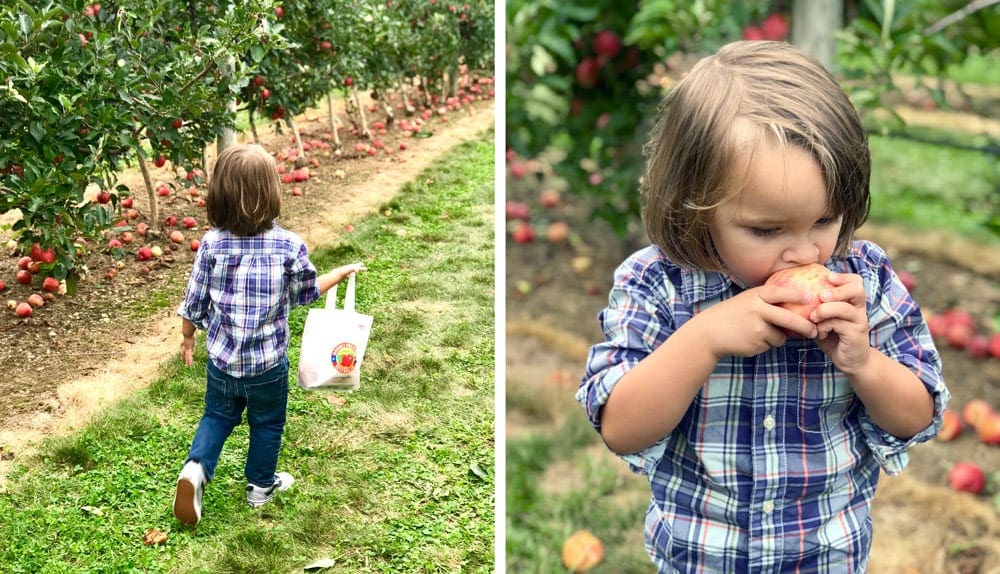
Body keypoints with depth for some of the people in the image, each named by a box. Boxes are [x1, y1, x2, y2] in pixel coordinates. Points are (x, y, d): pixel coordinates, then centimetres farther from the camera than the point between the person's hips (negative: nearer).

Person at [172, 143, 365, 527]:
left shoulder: (211, 244, -14)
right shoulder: (289, 247, -19)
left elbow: (195, 301, -4)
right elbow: (307, 292, -1)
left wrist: (187, 338, 15)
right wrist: (341, 273, 17)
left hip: (221, 360, 2)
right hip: (268, 365, -2)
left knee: (217, 416, 25)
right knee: (267, 425, 22)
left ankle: (196, 467, 4)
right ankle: (261, 485, 39)